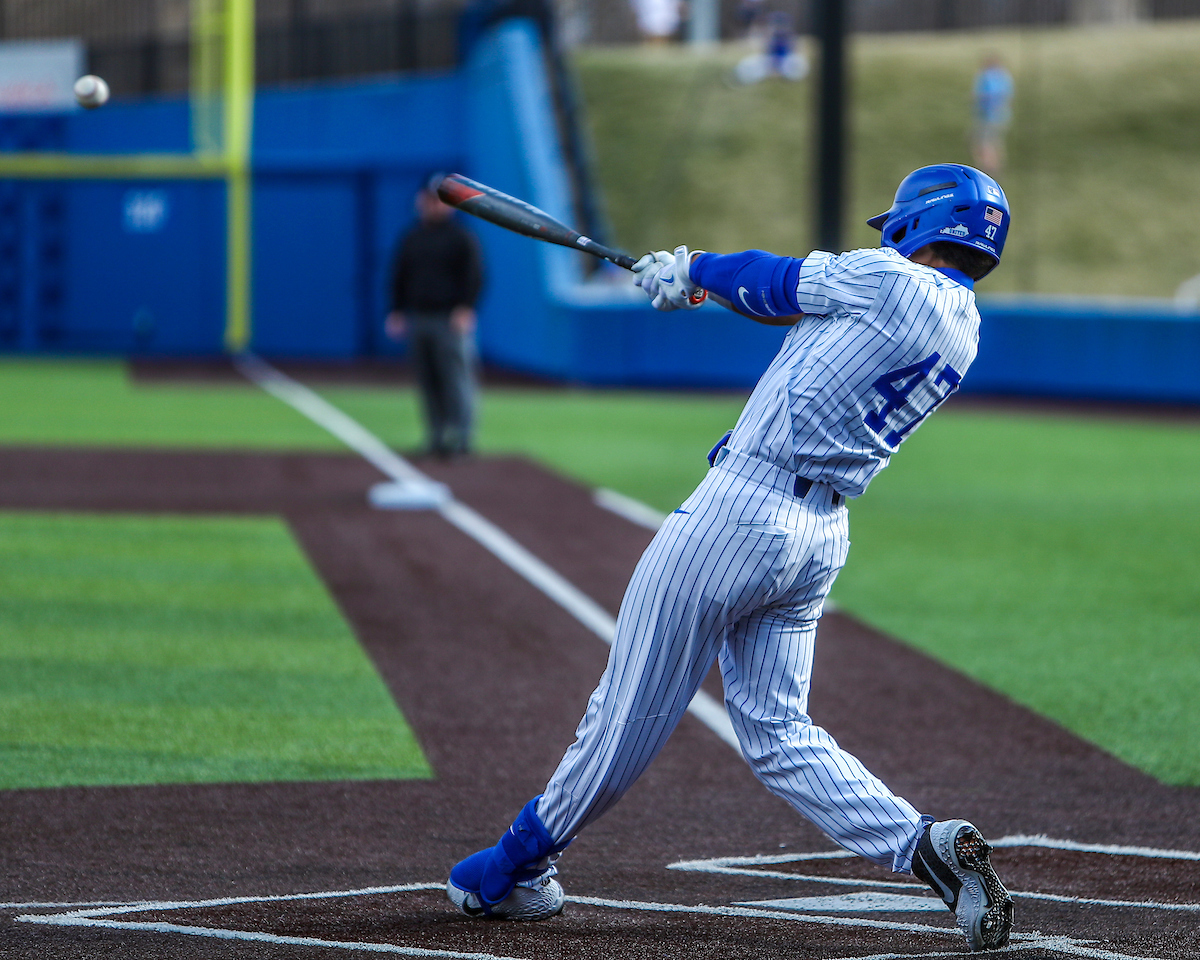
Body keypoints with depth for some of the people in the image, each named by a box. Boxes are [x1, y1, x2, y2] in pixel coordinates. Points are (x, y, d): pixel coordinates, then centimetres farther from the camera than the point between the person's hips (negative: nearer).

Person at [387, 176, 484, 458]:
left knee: (455, 379, -10)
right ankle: (437, 438, 9)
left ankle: (459, 437, -9)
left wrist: (465, 309, -16)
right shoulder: (410, 239, 15)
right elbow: (399, 276, 20)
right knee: (428, 382, 5)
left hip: (450, 320, -5)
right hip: (417, 318, 5)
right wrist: (397, 312, 12)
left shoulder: (461, 237, 1)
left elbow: (474, 276, -5)